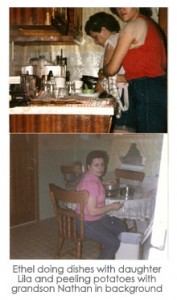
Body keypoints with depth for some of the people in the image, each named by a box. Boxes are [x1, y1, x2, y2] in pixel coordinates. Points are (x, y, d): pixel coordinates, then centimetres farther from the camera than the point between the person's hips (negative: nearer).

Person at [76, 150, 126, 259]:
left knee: (121, 227, 21)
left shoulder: (90, 176, 0)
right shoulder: (91, 184, -29)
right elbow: (92, 211, -29)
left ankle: (107, 253, 33)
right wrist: (112, 207, -19)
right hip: (87, 223, -10)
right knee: (114, 243, -17)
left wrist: (104, 183, 19)